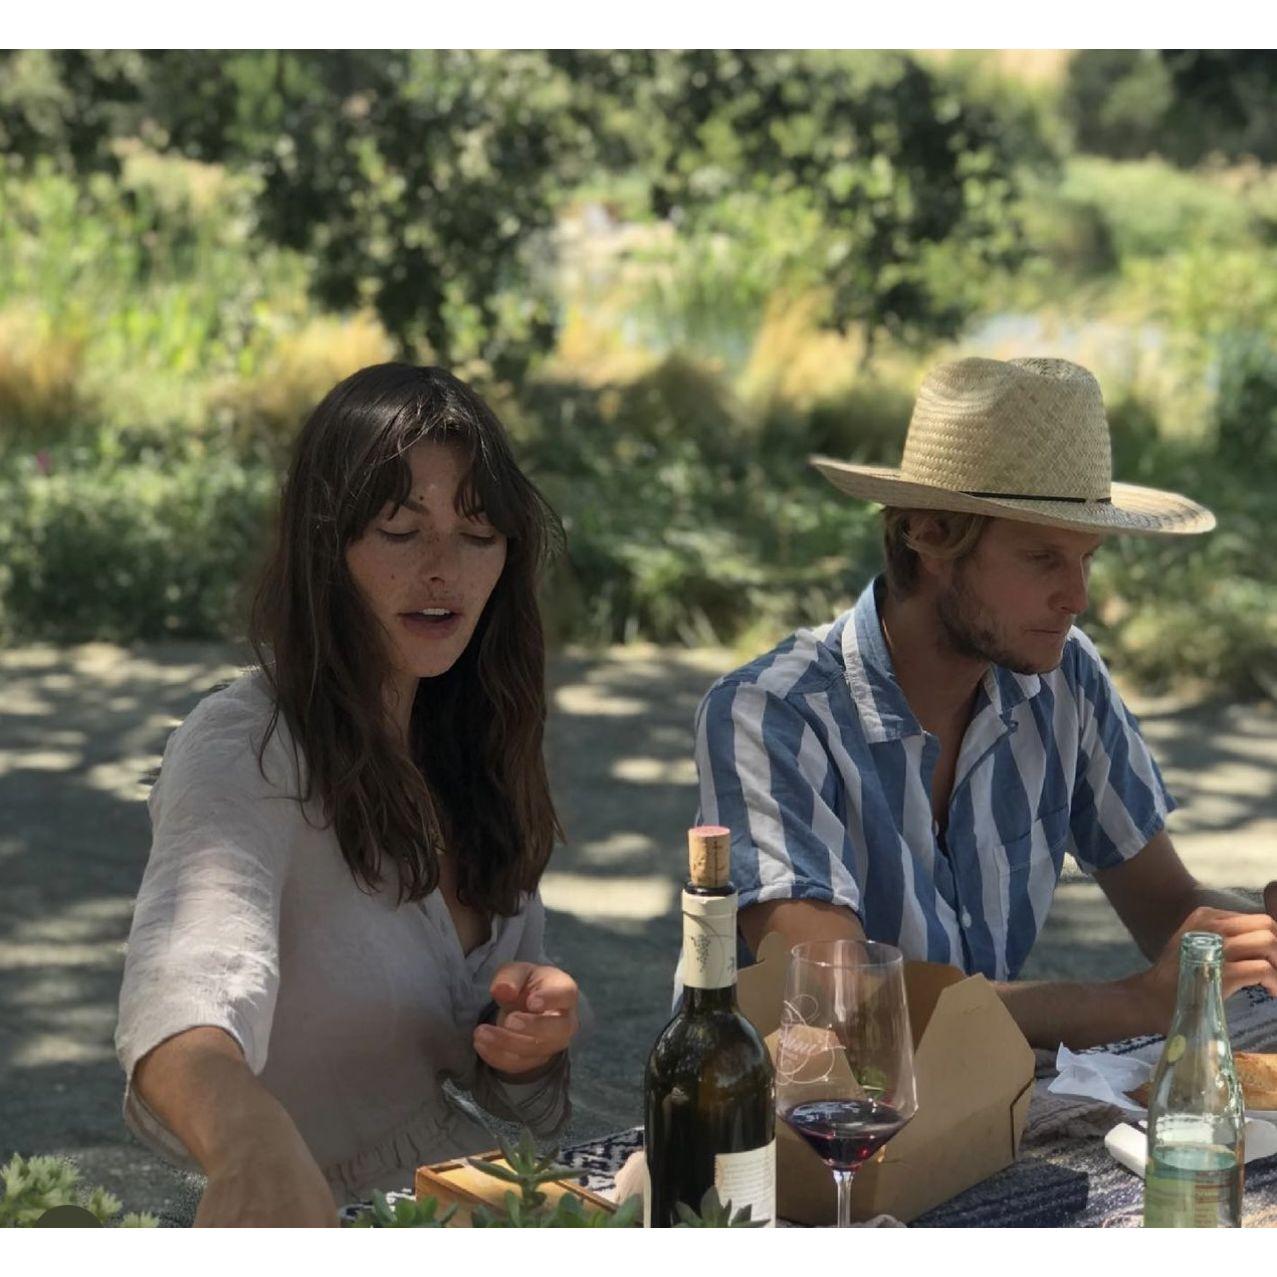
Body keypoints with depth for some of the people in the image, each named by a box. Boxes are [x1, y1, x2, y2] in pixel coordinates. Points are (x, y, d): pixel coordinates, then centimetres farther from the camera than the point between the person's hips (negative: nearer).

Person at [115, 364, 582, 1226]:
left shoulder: (472, 746, 8)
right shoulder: (241, 752, -13)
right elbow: (192, 985, -34)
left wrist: (532, 1031, -7)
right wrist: (252, 1145, -53)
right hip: (318, 1228, -5)